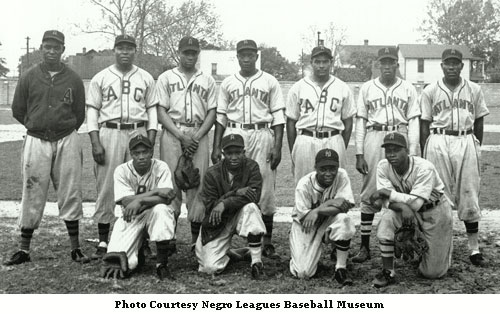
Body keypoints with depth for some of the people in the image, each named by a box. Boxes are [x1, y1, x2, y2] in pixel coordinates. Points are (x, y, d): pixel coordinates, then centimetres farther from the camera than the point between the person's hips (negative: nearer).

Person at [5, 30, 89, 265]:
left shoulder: (73, 79, 4)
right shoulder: (29, 78, 5)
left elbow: (79, 114, 10)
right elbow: (18, 110, 10)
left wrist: (65, 132, 10)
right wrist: (37, 126, 11)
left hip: (66, 141, 0)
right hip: (36, 141, 0)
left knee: (70, 193, 3)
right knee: (32, 195, 3)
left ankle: (75, 248, 10)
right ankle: (24, 249, 11)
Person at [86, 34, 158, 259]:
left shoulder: (146, 79, 11)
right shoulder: (100, 78, 7)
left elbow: (152, 110, 10)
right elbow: (92, 112, 4)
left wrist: (150, 142, -1)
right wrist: (95, 143, -7)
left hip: (138, 133, 1)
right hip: (109, 133, -1)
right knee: (106, 187, -1)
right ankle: (103, 241, 6)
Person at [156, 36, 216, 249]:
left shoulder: (207, 81, 16)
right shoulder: (166, 78, 11)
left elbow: (212, 113, 9)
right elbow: (161, 112, 2)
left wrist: (196, 137, -7)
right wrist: (181, 136, -10)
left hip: (199, 135, 1)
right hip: (172, 133, -1)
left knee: (198, 183, -2)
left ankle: (196, 237, 4)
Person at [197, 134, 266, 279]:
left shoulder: (252, 167, -10)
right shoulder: (212, 173, -11)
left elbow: (254, 196, -23)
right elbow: (209, 206, -16)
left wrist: (225, 203, -32)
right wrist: (236, 193, -28)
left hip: (241, 216, 1)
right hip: (217, 224, 0)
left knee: (250, 207, -35)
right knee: (210, 267, -17)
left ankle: (256, 261, -26)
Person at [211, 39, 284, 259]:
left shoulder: (269, 82, 7)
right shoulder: (227, 83, 12)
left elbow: (278, 117, 4)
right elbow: (220, 117, 12)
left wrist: (277, 146, -5)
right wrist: (216, 147, 6)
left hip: (262, 135, -1)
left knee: (265, 189, -2)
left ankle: (267, 241, 5)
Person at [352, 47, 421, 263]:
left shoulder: (408, 89, 9)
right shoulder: (367, 88, 9)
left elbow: (413, 122, 5)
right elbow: (360, 121, 7)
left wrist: (412, 153, -4)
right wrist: (359, 154, -1)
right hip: (374, 139, 0)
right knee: (369, 193, 0)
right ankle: (364, 247, 4)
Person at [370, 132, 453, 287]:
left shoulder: (425, 168, -30)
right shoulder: (383, 167, -17)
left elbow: (417, 202, -37)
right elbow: (386, 199, -21)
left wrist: (388, 193, -36)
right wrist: (402, 206, -41)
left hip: (435, 212, -3)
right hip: (407, 210, 3)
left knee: (433, 272, -3)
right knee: (387, 218, -33)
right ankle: (388, 272, -18)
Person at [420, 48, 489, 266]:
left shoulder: (474, 90, 10)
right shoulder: (430, 91, 6)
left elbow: (479, 122, 13)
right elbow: (425, 125, 5)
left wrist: (477, 148, 9)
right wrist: (424, 155, 2)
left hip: (466, 142, 1)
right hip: (438, 143, -1)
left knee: (469, 195, 0)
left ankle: (474, 247, 7)